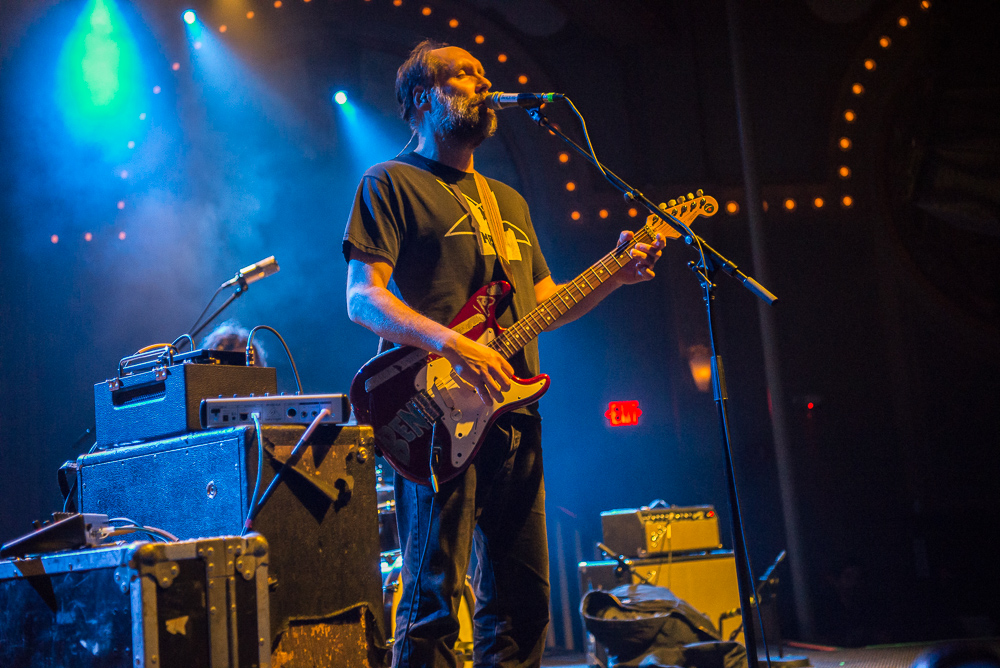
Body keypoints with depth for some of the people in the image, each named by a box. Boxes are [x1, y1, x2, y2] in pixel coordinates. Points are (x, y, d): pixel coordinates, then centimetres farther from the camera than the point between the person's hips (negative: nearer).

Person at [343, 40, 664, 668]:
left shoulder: (508, 201, 25)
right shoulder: (392, 183, 2)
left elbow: (545, 302, 24)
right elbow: (363, 296, -9)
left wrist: (614, 275, 7)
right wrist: (454, 345, -23)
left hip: (515, 413, 7)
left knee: (524, 598, 8)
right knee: (436, 598, -8)